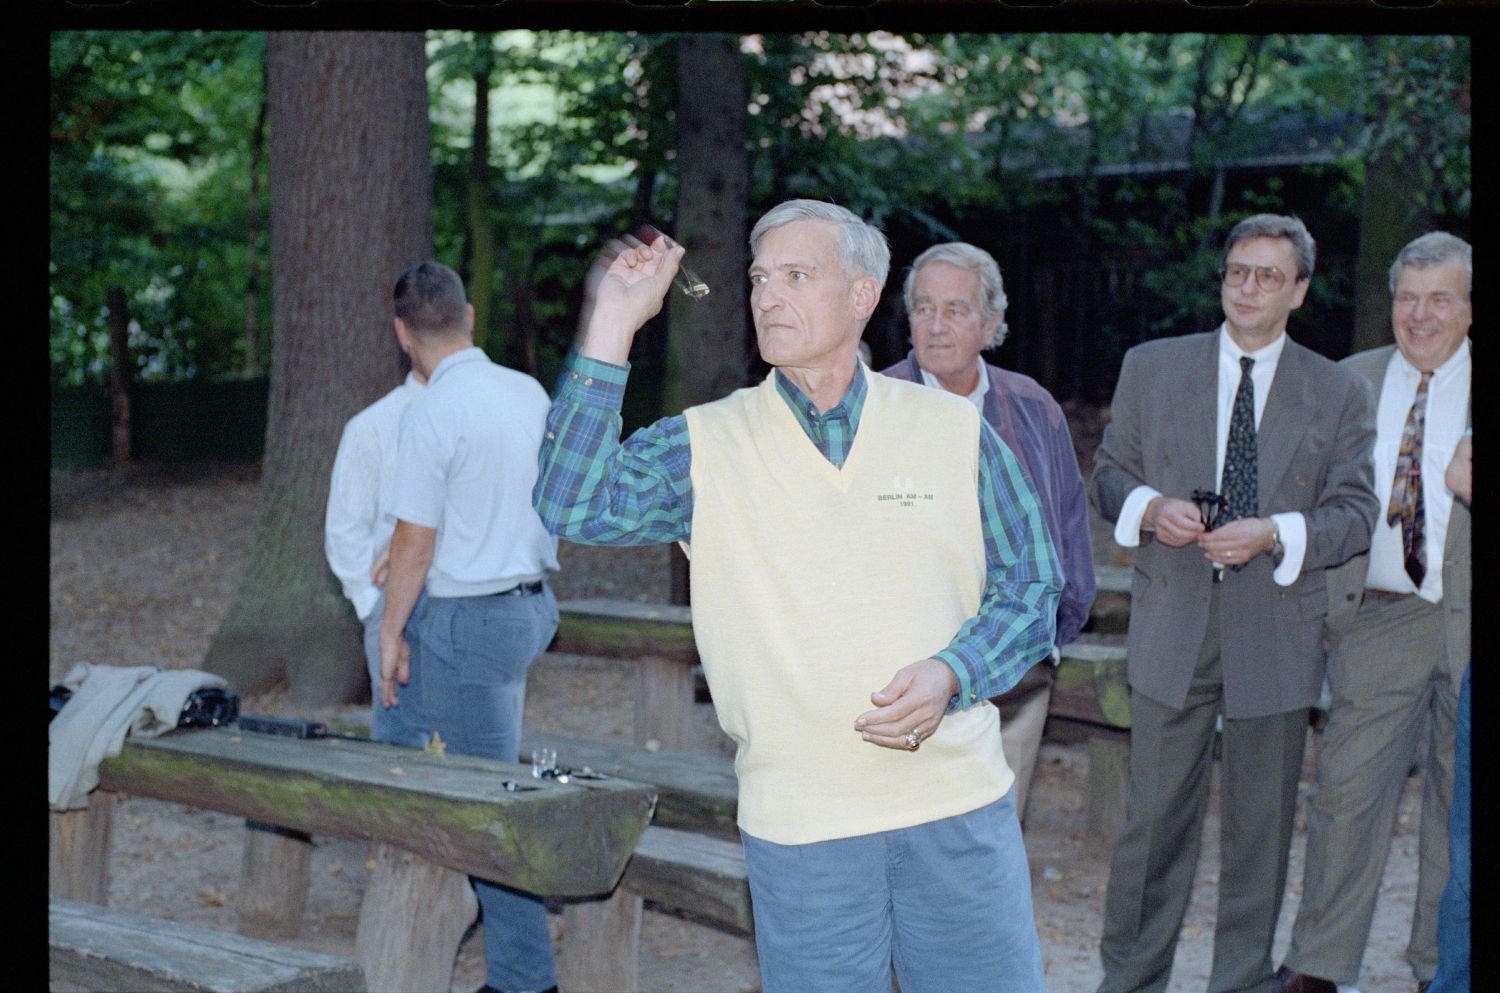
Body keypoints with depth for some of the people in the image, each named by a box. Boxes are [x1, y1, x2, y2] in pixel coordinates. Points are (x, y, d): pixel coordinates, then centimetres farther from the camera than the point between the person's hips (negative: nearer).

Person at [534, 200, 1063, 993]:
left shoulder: (954, 431, 3)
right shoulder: (706, 445, 1)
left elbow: (1030, 589, 7)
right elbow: (576, 506, -14)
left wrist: (950, 675, -12)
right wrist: (612, 326, -16)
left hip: (959, 808, 1)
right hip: (799, 828, -1)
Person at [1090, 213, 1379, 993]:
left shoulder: (1340, 394, 5)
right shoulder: (1150, 369, 7)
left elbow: (1355, 512, 2)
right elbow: (1108, 471, 11)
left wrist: (1274, 534, -16)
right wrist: (1149, 507, -11)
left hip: (1276, 631, 0)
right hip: (1173, 627, 0)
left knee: (1260, 819, 8)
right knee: (1155, 812, 3)